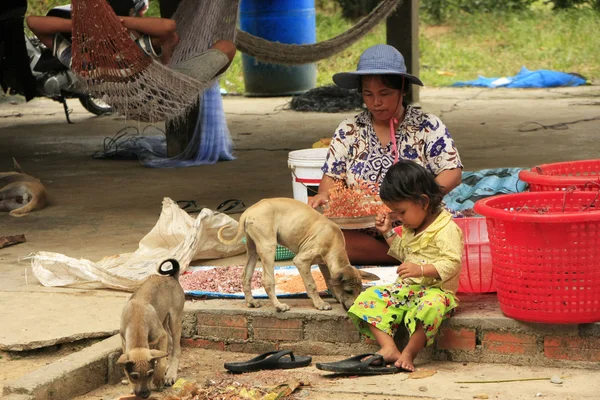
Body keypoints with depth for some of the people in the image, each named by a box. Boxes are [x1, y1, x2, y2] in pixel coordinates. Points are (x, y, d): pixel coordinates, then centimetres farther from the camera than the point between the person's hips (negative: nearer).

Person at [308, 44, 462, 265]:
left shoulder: (428, 127, 3)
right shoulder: (349, 130, 11)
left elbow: (452, 172, -4)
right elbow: (332, 176, 11)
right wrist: (324, 195, -13)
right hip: (361, 233, 4)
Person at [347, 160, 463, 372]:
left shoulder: (446, 229, -14)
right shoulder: (411, 227, 15)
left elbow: (452, 264, -22)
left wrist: (421, 269, -32)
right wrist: (389, 233, 18)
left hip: (436, 289, -9)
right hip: (406, 288, 9)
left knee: (429, 306, -42)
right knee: (368, 298, -8)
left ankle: (409, 353, -28)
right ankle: (388, 348, -22)